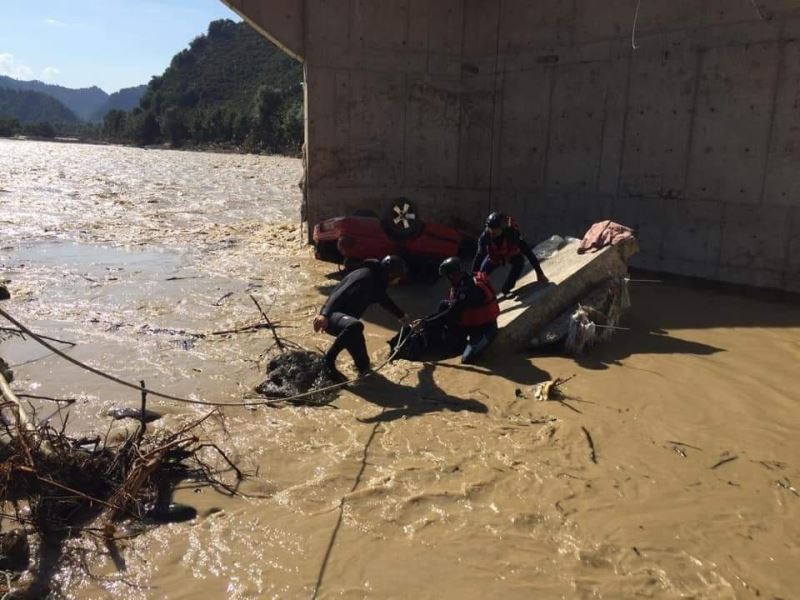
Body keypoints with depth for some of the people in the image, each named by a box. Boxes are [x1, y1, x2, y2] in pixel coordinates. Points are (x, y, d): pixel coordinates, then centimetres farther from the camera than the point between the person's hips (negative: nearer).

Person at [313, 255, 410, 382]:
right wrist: (325, 314, -47)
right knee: (355, 326, -41)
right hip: (332, 316, -10)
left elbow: (386, 301, 33)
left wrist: (401, 315, 47)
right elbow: (339, 294, -32)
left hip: (345, 318, 10)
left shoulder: (376, 281, 12)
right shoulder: (365, 277, -20)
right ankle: (328, 362, -28)